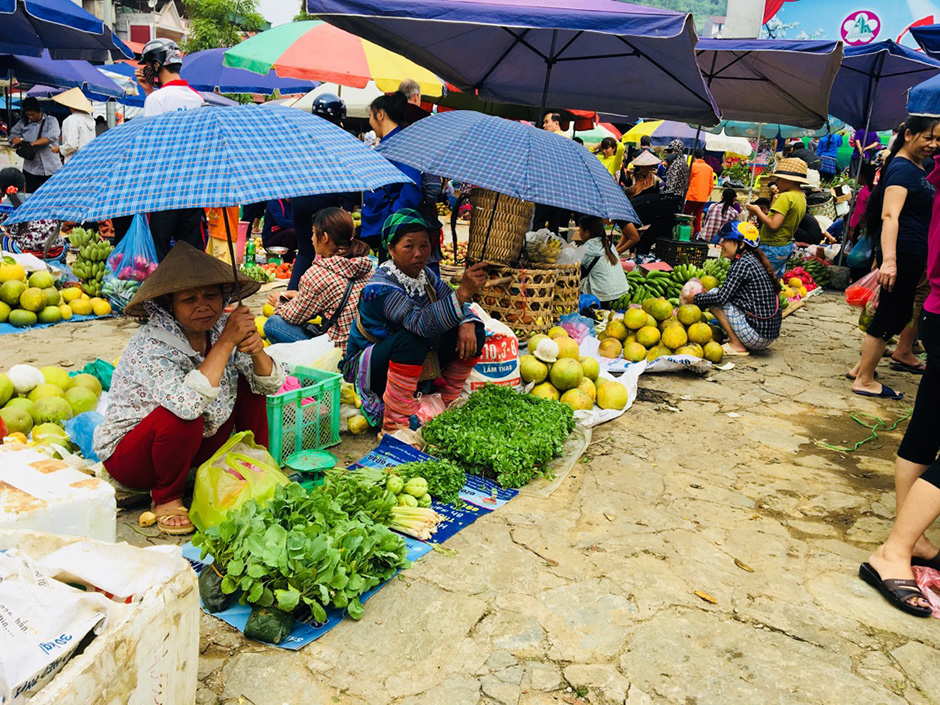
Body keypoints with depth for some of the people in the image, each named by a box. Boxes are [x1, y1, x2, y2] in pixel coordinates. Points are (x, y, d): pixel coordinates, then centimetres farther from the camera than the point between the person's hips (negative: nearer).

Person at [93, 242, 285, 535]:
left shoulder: (221, 325, -10)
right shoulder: (150, 345, -28)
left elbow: (270, 385, -8)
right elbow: (188, 404, -46)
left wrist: (256, 351, -30)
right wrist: (226, 341, -41)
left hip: (195, 445, 6)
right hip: (129, 454, -6)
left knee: (249, 379, -5)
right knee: (180, 417, -36)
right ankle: (166, 498, -8)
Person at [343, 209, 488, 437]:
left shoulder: (424, 275, -2)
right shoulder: (381, 288, -27)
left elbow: (458, 307, 3)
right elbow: (421, 322, -42)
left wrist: (467, 324, -22)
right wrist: (463, 292, -52)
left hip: (414, 362, 7)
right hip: (367, 365, -7)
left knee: (474, 332, -9)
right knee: (411, 338, -39)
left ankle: (447, 405, 5)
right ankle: (394, 425, -30)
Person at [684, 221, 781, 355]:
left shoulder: (743, 264, -15)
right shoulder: (753, 261, 13)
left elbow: (721, 297, -18)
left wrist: (695, 299, -3)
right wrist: (706, 294, 15)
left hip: (758, 333, -10)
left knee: (715, 295, -5)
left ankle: (737, 346, -4)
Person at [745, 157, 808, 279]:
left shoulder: (785, 197, -17)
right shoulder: (802, 197, 12)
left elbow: (773, 225, -24)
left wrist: (758, 211, -11)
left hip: (774, 248, -10)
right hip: (788, 246, 10)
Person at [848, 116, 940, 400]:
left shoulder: (917, 168, 16)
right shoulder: (902, 169, -14)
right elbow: (890, 216, -26)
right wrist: (888, 260, -36)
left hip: (913, 256, 10)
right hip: (903, 254, -10)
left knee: (898, 312, 15)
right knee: (891, 315, -4)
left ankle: (861, 368, 25)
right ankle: (864, 381, 5)